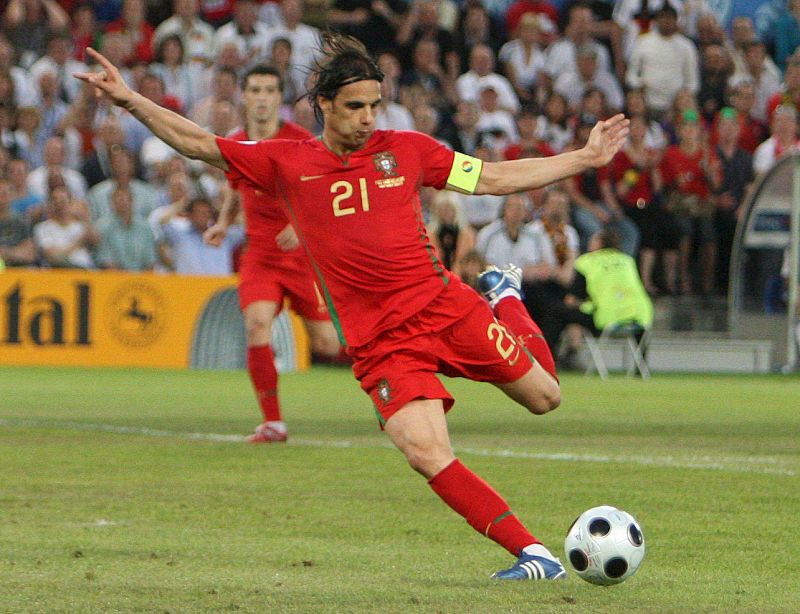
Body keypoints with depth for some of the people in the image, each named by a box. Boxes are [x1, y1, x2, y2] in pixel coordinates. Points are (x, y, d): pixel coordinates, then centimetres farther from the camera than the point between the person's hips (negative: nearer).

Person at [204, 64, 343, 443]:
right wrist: (223, 223, 8)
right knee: (257, 325, -22)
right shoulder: (234, 146, 5)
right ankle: (272, 422, -13)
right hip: (260, 252, 3)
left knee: (327, 345, -3)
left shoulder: (301, 143, -9)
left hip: (305, 252, -3)